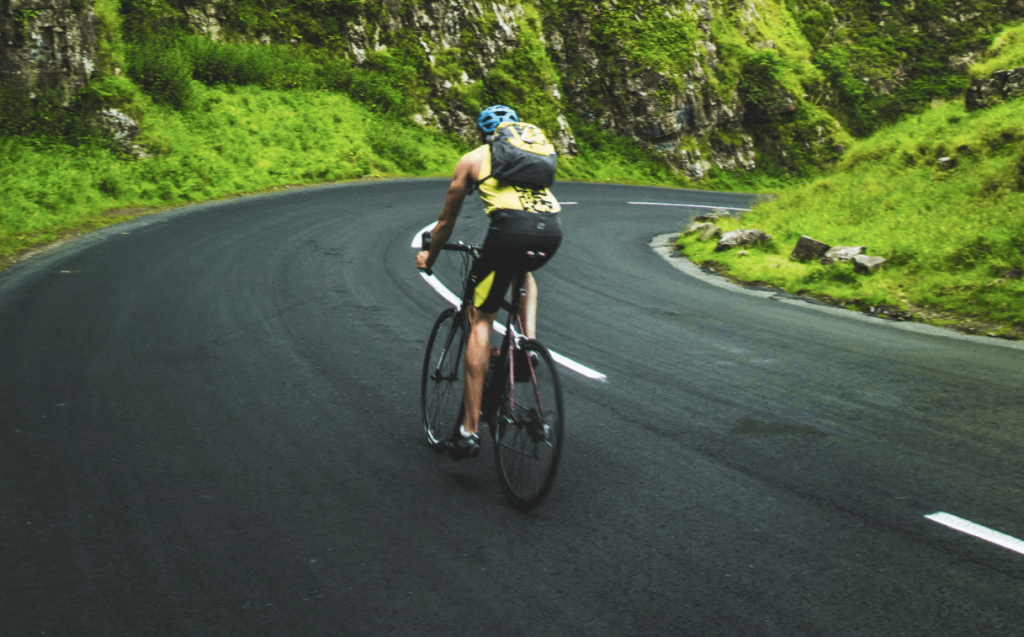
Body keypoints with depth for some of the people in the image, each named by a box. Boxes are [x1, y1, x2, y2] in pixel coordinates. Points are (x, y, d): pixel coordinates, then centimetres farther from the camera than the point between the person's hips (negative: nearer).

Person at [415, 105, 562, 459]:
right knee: (523, 273, 39)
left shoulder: (472, 159, 23)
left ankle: (470, 430, 3)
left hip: (511, 227, -4)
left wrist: (429, 257, 49)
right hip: (552, 230, 4)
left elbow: (447, 220, 31)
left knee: (480, 320, 6)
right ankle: (529, 342, 16)